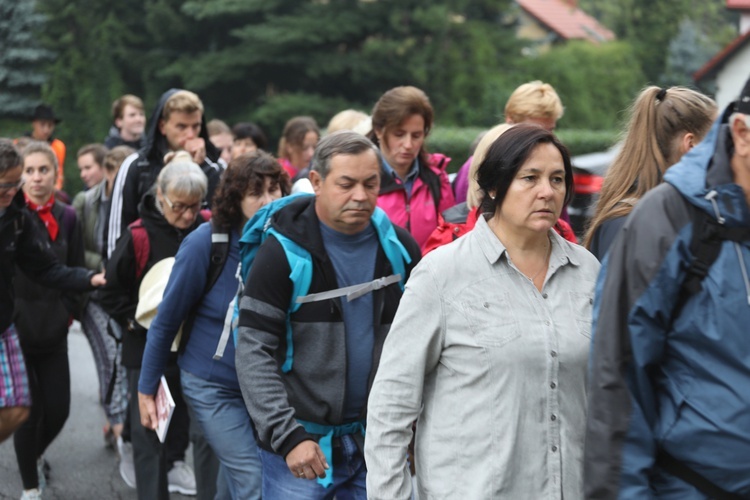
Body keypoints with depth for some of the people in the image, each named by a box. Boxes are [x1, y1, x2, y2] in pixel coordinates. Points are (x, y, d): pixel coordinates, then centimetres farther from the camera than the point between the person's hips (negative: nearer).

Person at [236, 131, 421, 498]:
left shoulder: (399, 248, 3)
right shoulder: (283, 252, -9)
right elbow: (253, 353, -11)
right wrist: (288, 437, -18)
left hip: (377, 439, 4)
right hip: (301, 443, -3)